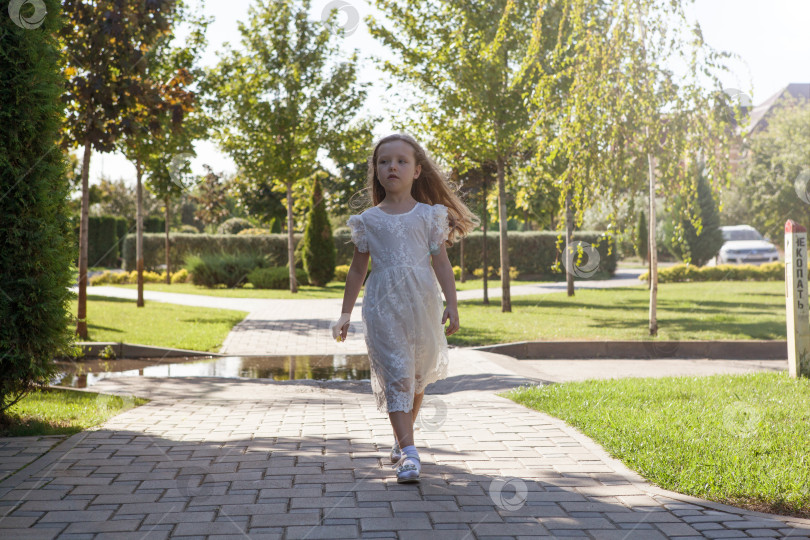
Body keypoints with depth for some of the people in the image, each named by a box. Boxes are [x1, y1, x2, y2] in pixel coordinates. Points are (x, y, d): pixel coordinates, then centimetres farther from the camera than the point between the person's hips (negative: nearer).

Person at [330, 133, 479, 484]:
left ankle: (401, 438, 32)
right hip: (383, 306, -1)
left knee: (417, 376, 11)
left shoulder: (429, 215, 6)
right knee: (395, 375, -11)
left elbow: (441, 263, 3)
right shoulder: (368, 220, 6)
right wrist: (345, 313, 10)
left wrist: (452, 305, -6)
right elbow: (357, 270, 12)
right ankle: (409, 453, -15)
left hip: (422, 304, 1)